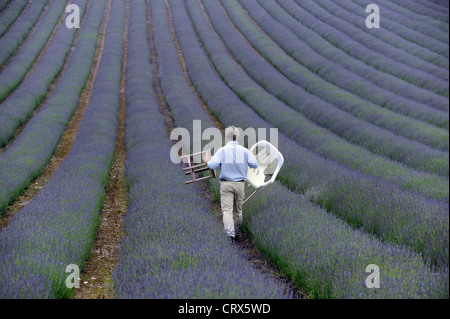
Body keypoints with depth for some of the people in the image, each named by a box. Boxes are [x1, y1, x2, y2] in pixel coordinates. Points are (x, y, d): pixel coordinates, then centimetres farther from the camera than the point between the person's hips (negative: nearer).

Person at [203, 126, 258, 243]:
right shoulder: (244, 151, -3)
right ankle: (236, 230, 33)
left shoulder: (222, 151, -9)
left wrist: (207, 160, 7)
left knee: (227, 210, -5)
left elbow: (213, 165, -15)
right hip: (239, 184, 3)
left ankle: (230, 233, -21)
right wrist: (252, 156, 23)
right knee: (238, 209, 18)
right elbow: (254, 165, 1)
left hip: (226, 184, -3)